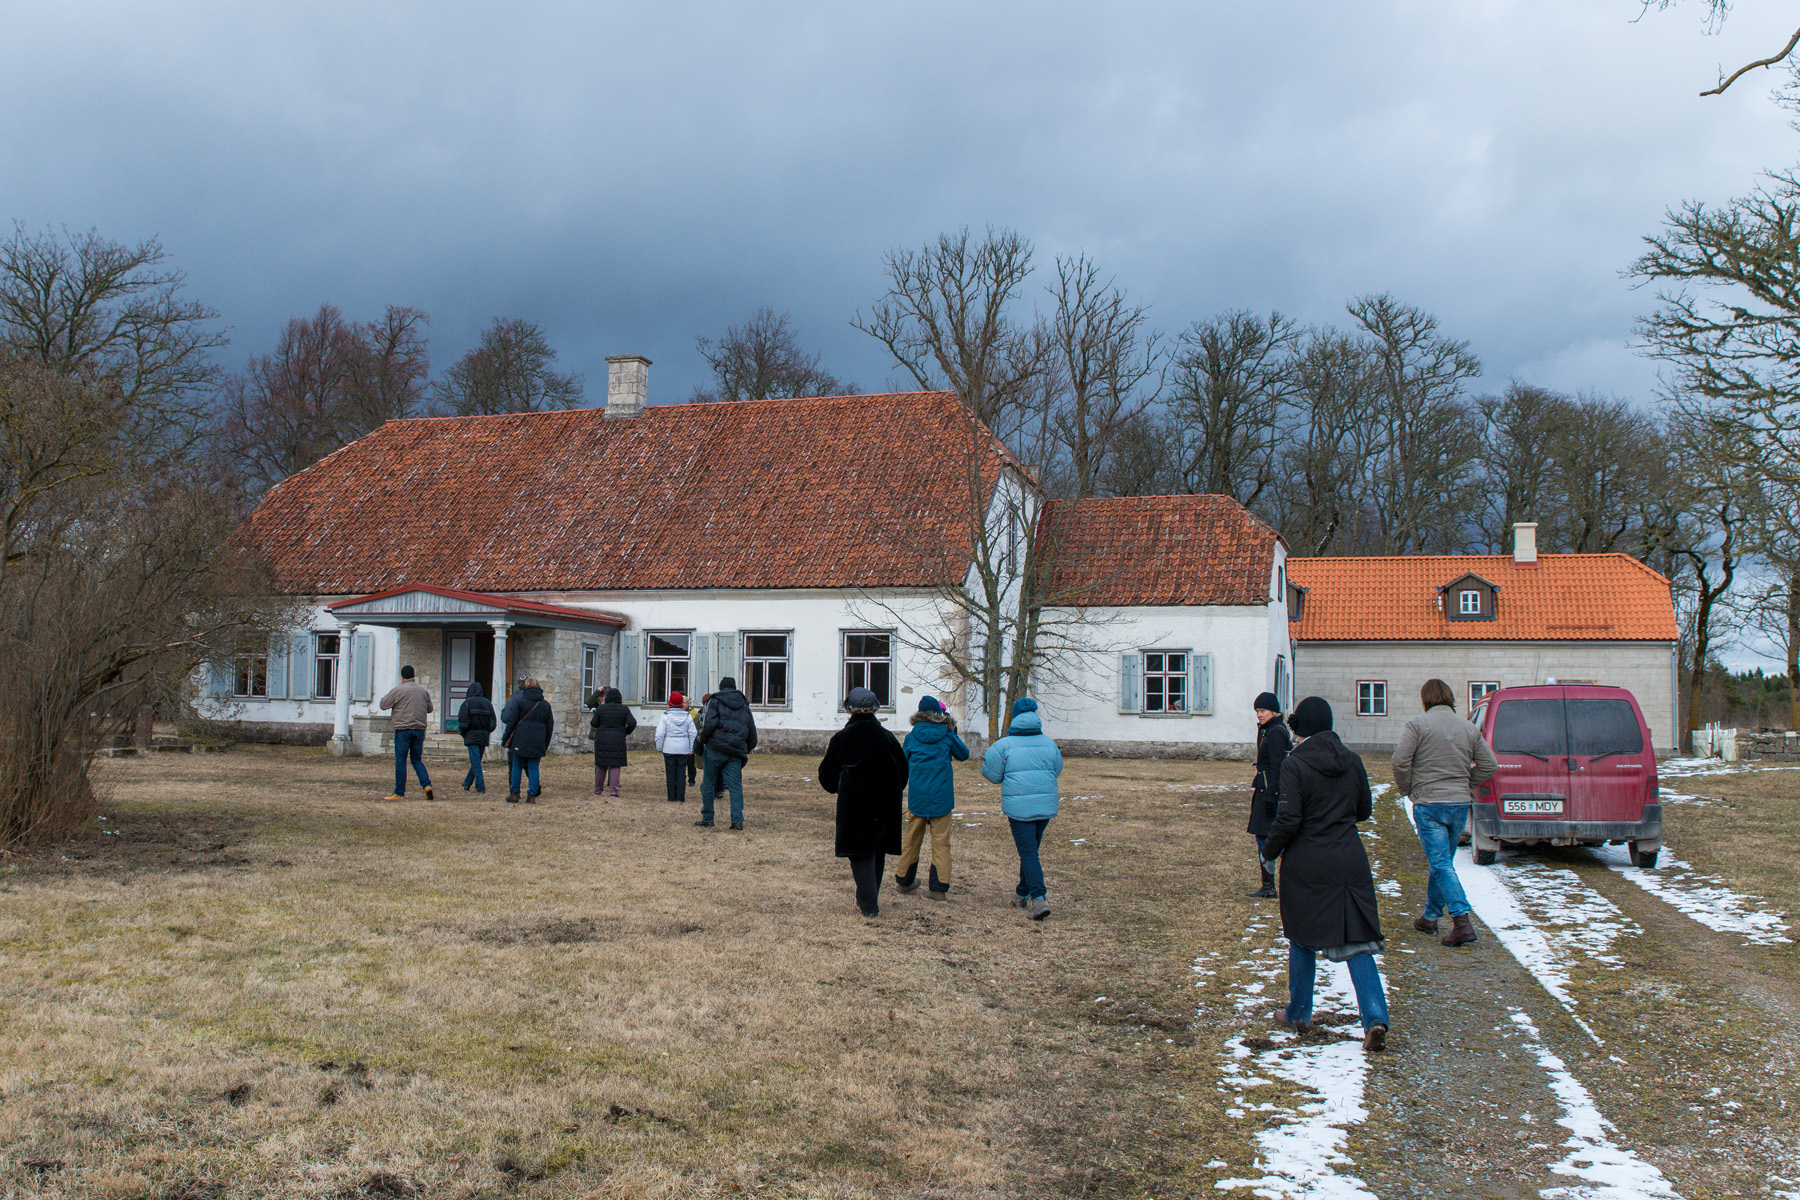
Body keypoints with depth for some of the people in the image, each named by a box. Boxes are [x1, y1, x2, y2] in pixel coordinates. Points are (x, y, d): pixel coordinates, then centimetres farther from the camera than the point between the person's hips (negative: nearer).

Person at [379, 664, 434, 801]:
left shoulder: (398, 690, -7)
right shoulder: (423, 690, 8)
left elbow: (383, 704, 1)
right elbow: (429, 709, 18)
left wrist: (384, 697, 22)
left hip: (403, 729, -4)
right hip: (420, 729, 4)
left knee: (400, 761, 2)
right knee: (417, 760, 14)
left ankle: (399, 793, 4)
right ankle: (427, 785, -4)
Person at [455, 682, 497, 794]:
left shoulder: (467, 703, -3)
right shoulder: (488, 703, 10)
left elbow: (463, 722, -10)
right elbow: (494, 723, 7)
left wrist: (463, 734, 5)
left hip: (471, 736, -5)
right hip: (484, 737, 5)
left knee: (475, 762, -7)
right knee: (476, 761, 17)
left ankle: (481, 789, -15)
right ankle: (467, 783, 34)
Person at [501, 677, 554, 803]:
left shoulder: (521, 701, 0)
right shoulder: (546, 705, 10)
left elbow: (512, 721, -2)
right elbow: (550, 726, 13)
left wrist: (506, 738, 5)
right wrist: (546, 745, 19)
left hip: (520, 740, -2)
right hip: (538, 742, 2)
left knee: (516, 766, 7)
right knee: (533, 768, 5)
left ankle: (514, 793, 8)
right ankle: (532, 795, 0)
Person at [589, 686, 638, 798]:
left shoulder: (600, 708, -1)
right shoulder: (624, 709, -1)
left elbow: (594, 724, 1)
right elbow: (632, 723, -8)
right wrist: (626, 732, 9)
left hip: (602, 740, 1)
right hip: (618, 741, -1)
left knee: (601, 765, 11)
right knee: (615, 766, 2)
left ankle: (597, 790, 17)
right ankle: (614, 790, -9)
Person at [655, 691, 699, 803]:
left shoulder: (665, 716, -5)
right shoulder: (688, 716, 1)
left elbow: (660, 733, -8)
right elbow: (693, 733, 2)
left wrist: (659, 746, 4)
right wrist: (692, 748, 11)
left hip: (669, 749, -1)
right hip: (684, 749, 1)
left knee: (670, 773, 6)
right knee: (681, 773, 6)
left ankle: (672, 798, 7)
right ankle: (681, 798, 5)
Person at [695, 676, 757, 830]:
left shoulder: (715, 701, 5)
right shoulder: (744, 706, 19)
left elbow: (709, 724, -11)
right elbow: (752, 732, 20)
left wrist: (702, 741, 0)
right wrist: (747, 750, 30)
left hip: (715, 749, -3)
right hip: (736, 753, 3)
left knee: (708, 784, 9)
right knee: (736, 786, 1)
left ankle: (707, 818, 13)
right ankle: (738, 820, -8)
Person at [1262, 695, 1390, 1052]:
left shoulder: (1295, 765, -14)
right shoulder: (1351, 761, 2)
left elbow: (1288, 820, -16)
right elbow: (1364, 810, 12)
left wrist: (1269, 852, 0)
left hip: (1307, 866, -3)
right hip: (1350, 862, 3)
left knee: (1302, 940, 13)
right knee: (1355, 940, 5)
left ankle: (1298, 1014, 24)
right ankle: (1375, 1018, -8)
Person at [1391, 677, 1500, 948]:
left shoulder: (1417, 724, -6)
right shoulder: (1469, 728, 8)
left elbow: (1400, 760, -14)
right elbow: (1490, 766, 8)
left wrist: (1405, 789, 1)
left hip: (1429, 804, -5)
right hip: (1460, 804, 5)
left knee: (1441, 863, -6)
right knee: (1442, 861, 18)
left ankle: (1462, 921, -18)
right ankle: (1430, 917, 27)